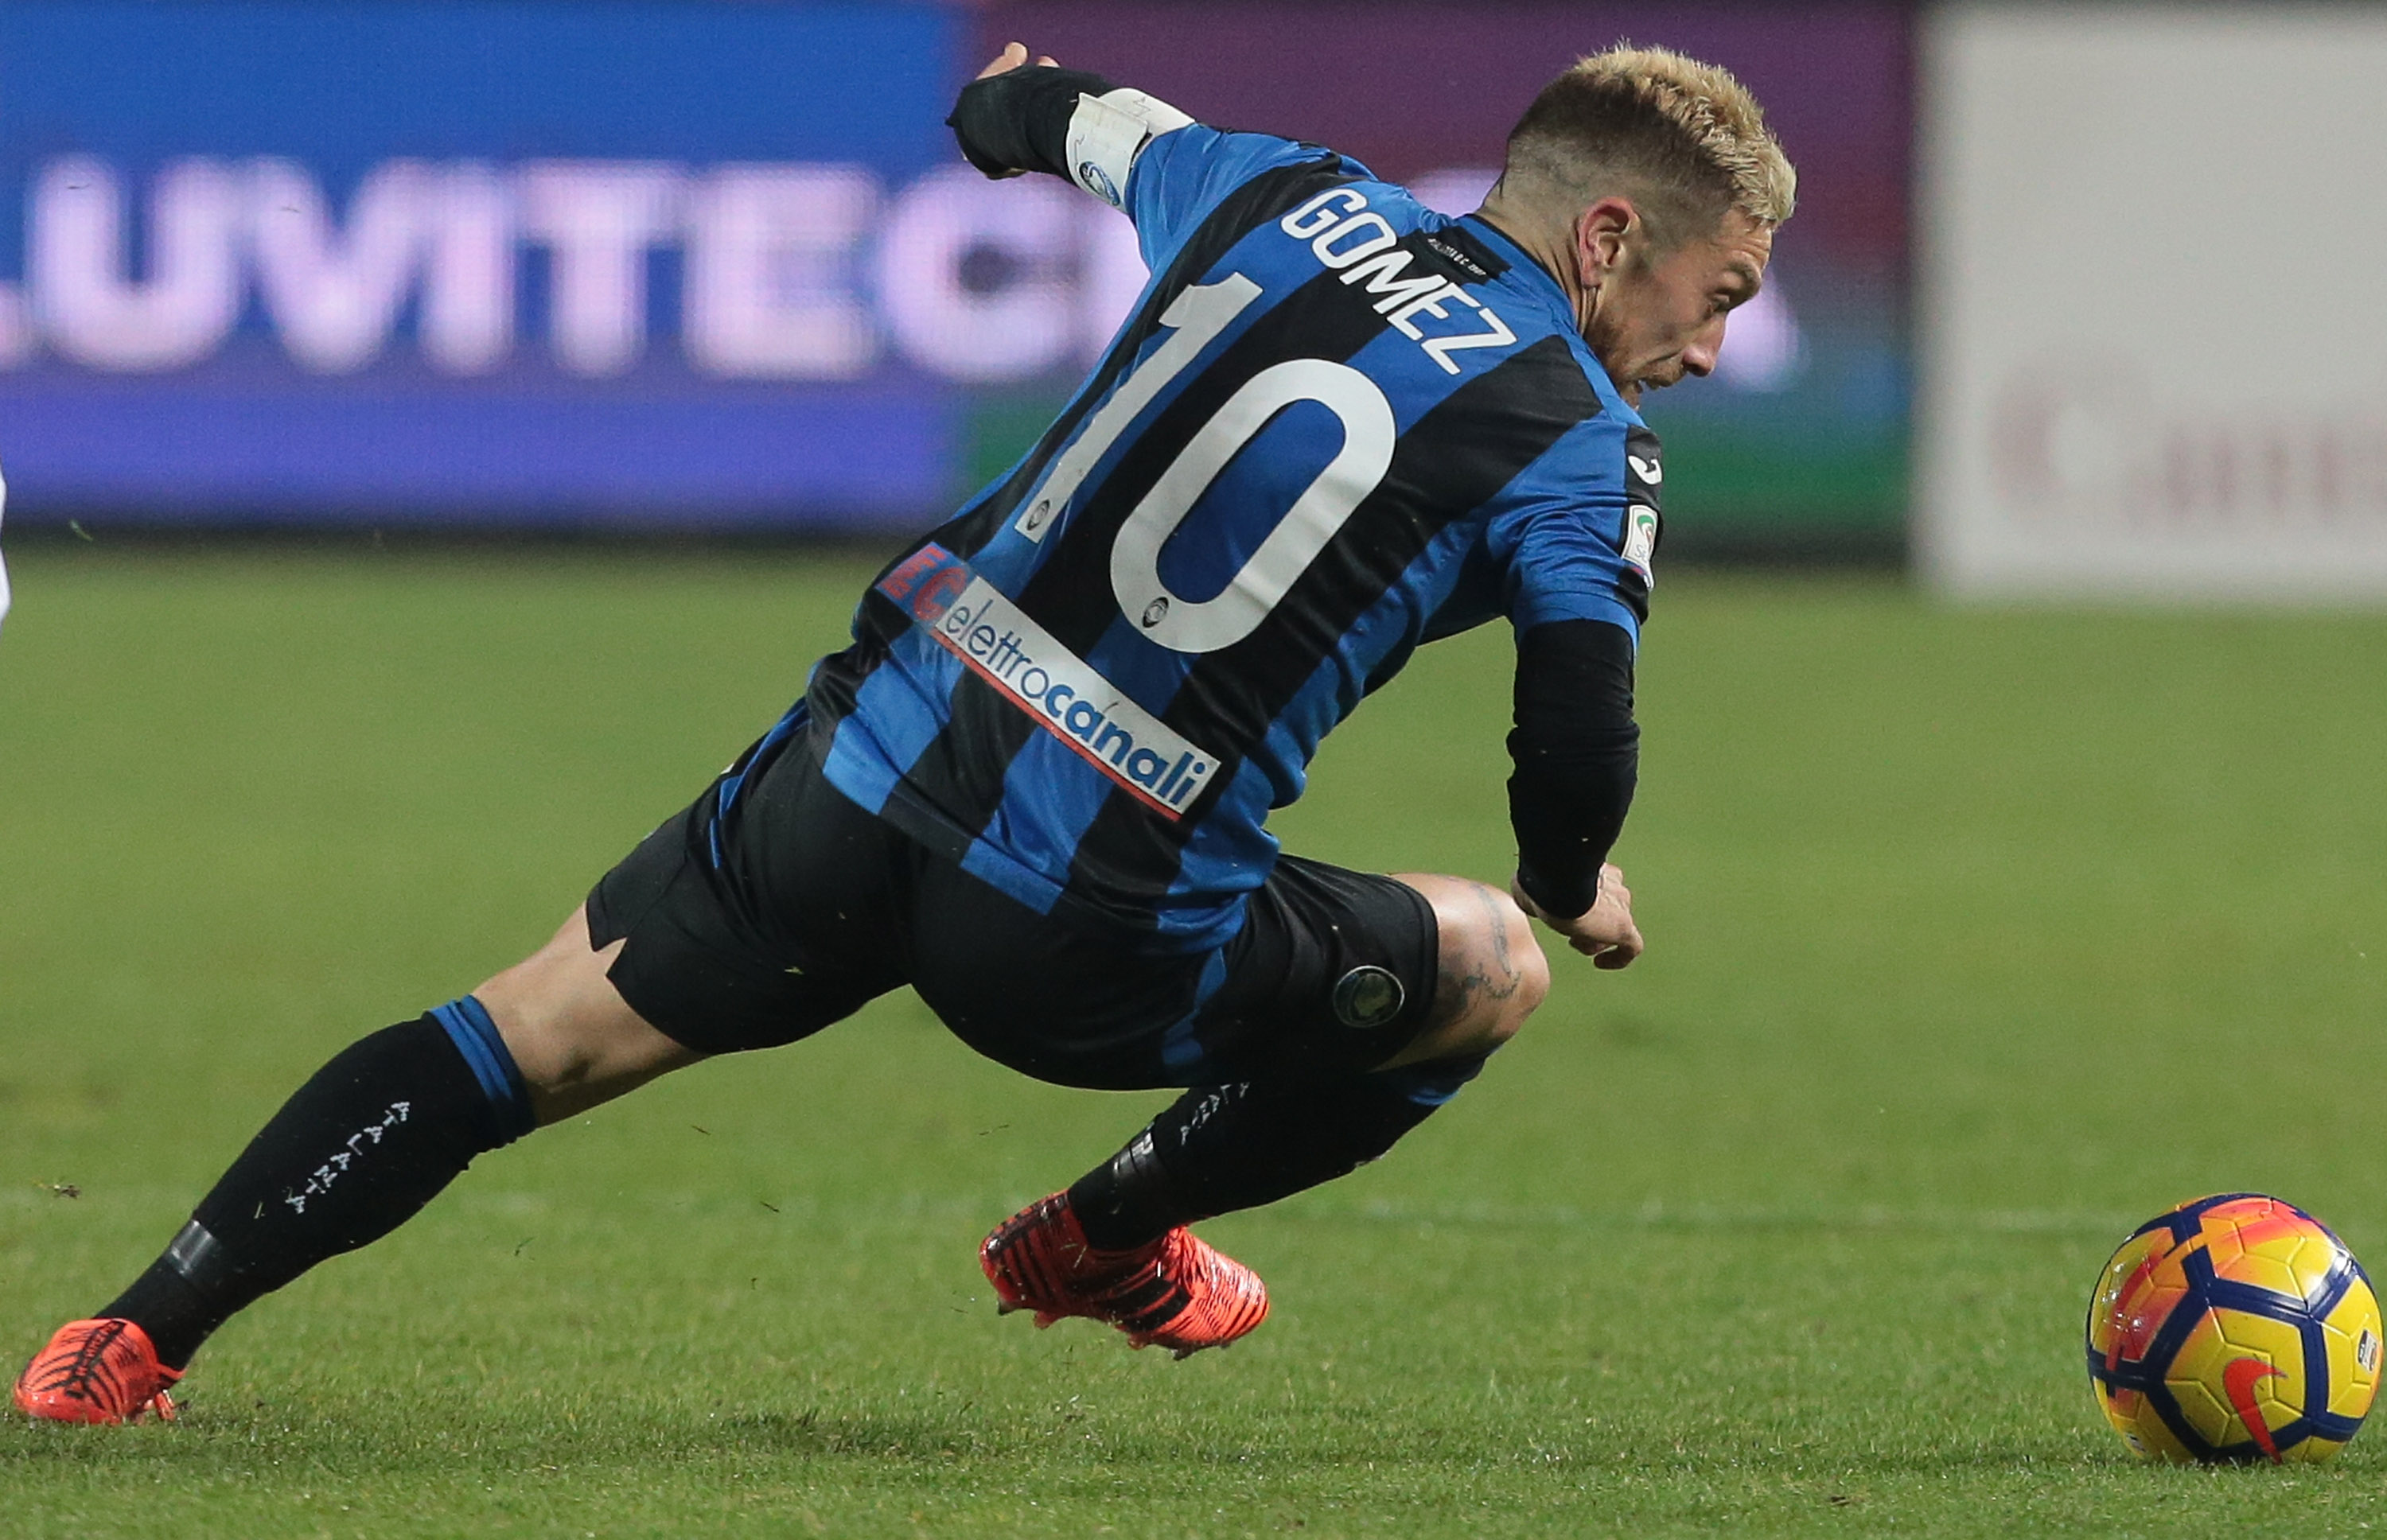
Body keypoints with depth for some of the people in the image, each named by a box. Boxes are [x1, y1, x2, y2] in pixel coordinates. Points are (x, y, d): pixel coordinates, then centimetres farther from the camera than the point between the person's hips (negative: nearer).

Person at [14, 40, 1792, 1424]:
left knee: (535, 1033, 18)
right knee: (1495, 969, 19)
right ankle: (1110, 1240, 33)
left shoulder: (1280, 196, 13)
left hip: (870, 754, 5)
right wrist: (1578, 898, 18)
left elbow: (1110, 129, 34)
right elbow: (1577, 754, -6)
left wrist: (1023, 105, 59)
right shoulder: (1581, 450, -2)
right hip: (1087, 928, -4)